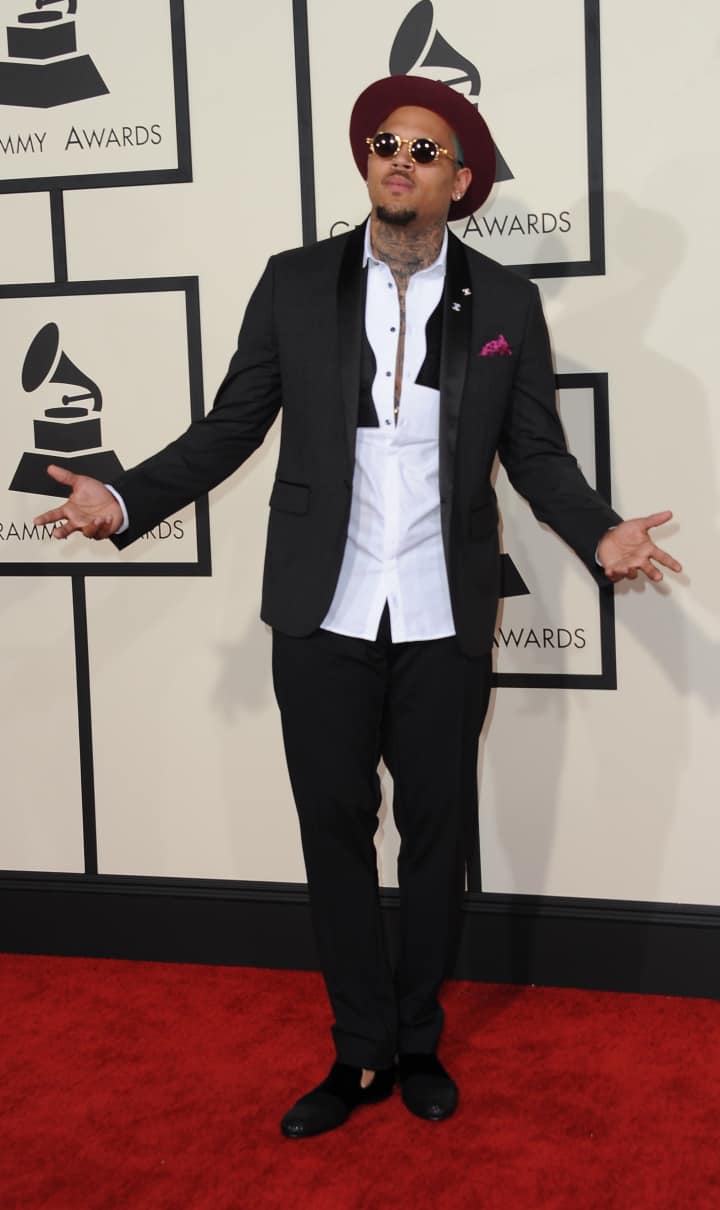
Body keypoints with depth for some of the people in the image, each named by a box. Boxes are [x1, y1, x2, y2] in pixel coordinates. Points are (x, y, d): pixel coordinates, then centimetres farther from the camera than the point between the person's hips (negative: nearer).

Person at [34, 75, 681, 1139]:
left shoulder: (505, 303, 1)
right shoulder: (295, 285, 1)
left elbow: (537, 454, 3)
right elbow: (229, 429, 3)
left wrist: (600, 534, -15)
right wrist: (127, 501, -9)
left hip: (443, 622, 0)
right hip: (324, 617, 0)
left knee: (436, 832, 10)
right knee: (335, 829, 7)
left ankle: (418, 1042, 28)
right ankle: (361, 1052, 22)